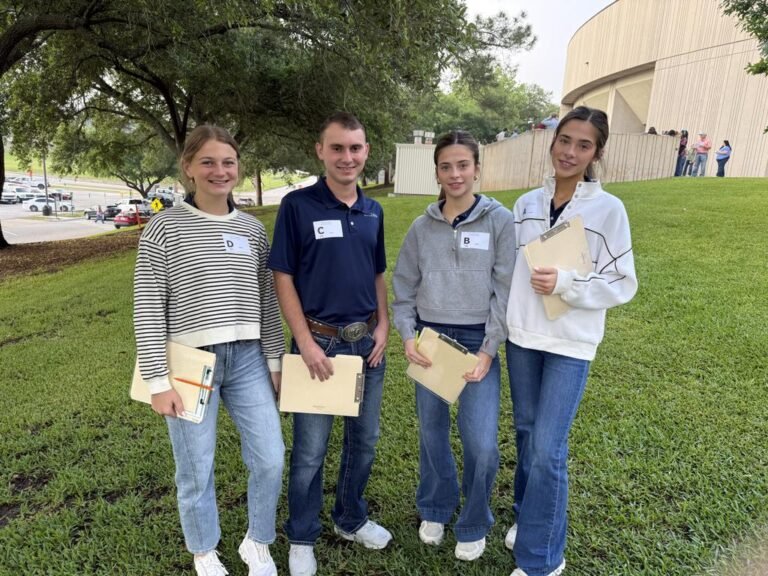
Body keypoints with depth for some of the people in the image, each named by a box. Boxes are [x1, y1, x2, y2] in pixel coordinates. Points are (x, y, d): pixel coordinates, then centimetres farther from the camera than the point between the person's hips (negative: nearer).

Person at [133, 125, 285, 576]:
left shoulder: (253, 229, 7)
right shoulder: (165, 227, -5)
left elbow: (267, 301, 10)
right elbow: (148, 308, -6)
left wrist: (275, 360, 9)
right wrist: (158, 379, -9)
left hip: (248, 359, 4)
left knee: (271, 460, 7)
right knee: (197, 470, 10)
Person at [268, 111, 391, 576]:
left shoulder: (373, 211, 6)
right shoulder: (297, 205, -10)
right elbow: (283, 279, -10)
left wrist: (383, 326, 1)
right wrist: (306, 342, -15)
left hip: (367, 341, 5)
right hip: (319, 341, -5)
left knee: (365, 439, 17)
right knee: (310, 450, 8)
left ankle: (351, 519, 40)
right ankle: (302, 538, 30)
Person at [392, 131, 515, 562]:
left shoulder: (500, 220, -4)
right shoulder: (422, 227, 4)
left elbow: (507, 290, -6)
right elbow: (404, 287, 8)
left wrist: (489, 349, -10)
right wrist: (408, 336, -5)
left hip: (478, 340, -2)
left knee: (481, 443, -6)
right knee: (432, 432, 14)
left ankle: (474, 525, 22)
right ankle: (435, 510, 39)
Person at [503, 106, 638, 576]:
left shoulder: (608, 209, -8)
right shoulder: (527, 204, 4)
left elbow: (623, 285, -7)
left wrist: (565, 283, -21)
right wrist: (503, 321, 4)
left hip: (570, 344, -4)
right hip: (521, 336, 4)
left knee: (549, 447, -3)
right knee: (526, 431, 17)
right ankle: (529, 517, 39)